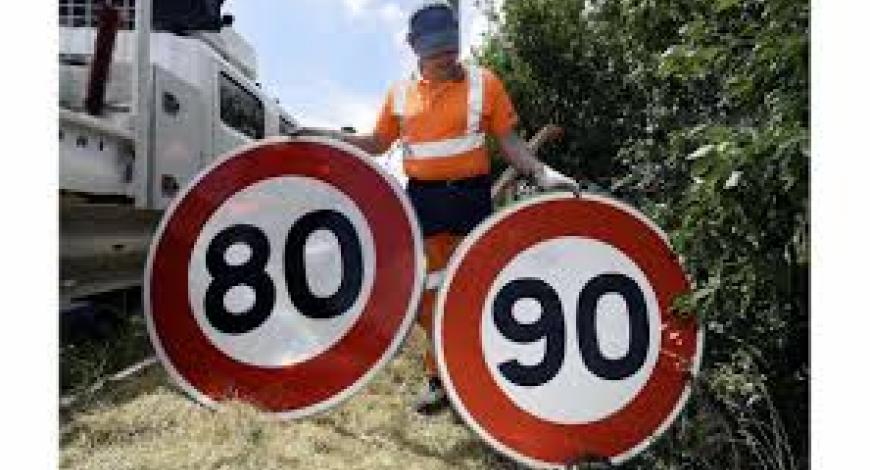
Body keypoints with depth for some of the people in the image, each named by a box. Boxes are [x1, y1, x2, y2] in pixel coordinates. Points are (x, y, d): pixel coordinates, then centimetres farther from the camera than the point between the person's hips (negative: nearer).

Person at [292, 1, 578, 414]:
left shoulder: (484, 83, -1)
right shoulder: (400, 93, 7)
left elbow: (509, 140, -1)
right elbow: (377, 144, 15)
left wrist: (542, 172, -17)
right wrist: (320, 135, 6)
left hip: (471, 197, -2)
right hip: (422, 199, 3)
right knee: (426, 291, 8)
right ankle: (440, 377, 25)